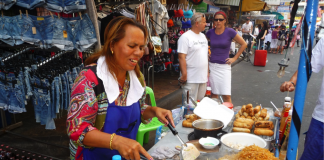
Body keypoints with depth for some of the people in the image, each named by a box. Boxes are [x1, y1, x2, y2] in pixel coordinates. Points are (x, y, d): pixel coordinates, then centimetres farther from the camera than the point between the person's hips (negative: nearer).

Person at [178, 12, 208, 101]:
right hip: (191, 79, -8)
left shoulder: (203, 36, 14)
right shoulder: (185, 37, -12)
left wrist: (207, 72, 18)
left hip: (203, 77, 8)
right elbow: (181, 57, -17)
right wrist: (184, 75, -21)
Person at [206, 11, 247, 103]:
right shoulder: (210, 32, 2)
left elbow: (243, 44, 1)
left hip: (224, 66, -2)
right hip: (212, 66, 3)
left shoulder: (230, 32, -6)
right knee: (214, 93, 8)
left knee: (226, 96, -5)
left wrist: (234, 58, -1)